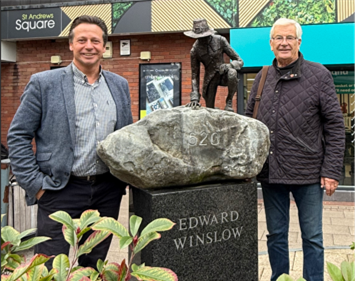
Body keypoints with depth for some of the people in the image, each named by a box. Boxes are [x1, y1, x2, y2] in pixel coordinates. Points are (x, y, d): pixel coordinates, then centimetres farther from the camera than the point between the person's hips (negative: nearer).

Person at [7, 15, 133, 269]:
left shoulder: (120, 85, 9)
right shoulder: (43, 83, -3)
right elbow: (18, 136, -3)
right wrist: (35, 185, -8)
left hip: (108, 190, 4)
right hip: (61, 191, -3)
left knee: (95, 265, 16)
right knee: (50, 269, 4)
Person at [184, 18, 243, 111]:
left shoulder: (220, 40, -13)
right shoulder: (195, 50, -10)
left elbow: (239, 61, -9)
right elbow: (194, 75, -6)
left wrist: (228, 66, -32)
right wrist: (194, 98, -15)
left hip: (223, 75, -1)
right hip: (210, 79, 1)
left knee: (232, 72, -35)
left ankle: (229, 101, -13)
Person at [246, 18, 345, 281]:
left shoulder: (319, 75, -2)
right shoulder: (262, 78, 9)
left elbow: (335, 127, -4)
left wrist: (331, 171, -9)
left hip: (308, 174, -3)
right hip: (270, 172, 4)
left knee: (312, 238, 9)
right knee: (276, 236, 16)